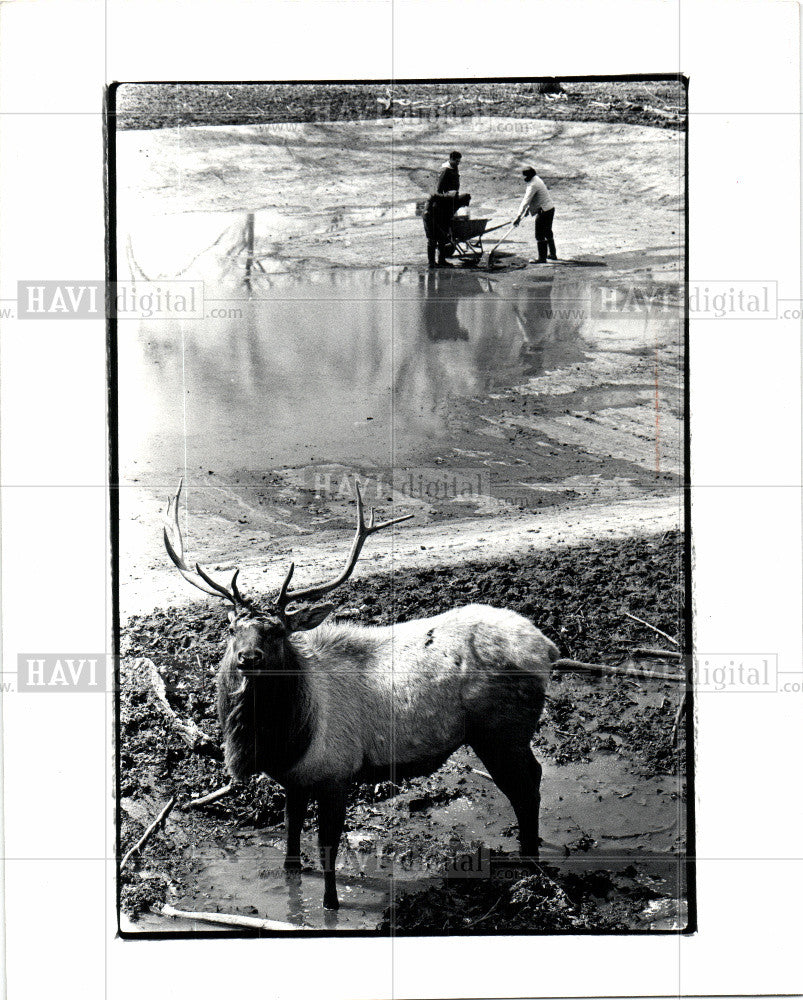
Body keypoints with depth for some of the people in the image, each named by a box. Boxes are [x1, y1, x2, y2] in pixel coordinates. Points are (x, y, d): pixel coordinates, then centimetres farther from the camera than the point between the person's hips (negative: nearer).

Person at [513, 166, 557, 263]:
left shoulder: (533, 185, -20)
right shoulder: (537, 179, 11)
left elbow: (526, 201, -23)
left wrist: (518, 216, -23)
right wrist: (528, 209, 24)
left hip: (544, 211, -10)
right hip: (550, 208, 10)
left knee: (540, 235, -4)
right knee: (548, 232, 21)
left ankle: (542, 258, 0)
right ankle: (552, 254, 32)